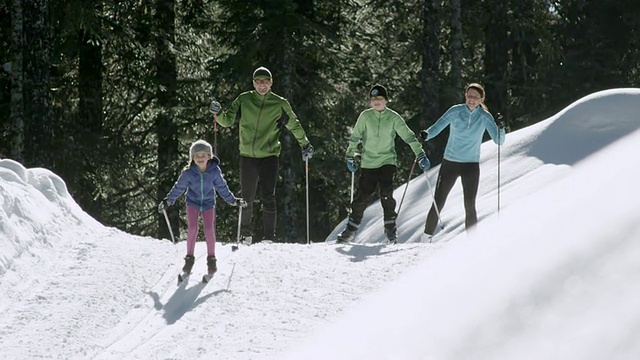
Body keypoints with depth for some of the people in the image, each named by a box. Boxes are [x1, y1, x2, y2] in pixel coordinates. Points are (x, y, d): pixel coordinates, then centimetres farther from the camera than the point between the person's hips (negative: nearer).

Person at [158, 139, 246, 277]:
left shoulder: (215, 171, -17)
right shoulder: (188, 173, -19)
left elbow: (222, 187, -3)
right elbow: (178, 188, -10)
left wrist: (233, 200, -1)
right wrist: (167, 201, -14)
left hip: (208, 203, 0)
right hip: (193, 203, 0)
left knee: (209, 229, -12)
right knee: (192, 228, -13)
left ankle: (211, 258, 1)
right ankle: (189, 258, -1)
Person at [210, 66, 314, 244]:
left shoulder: (279, 104, 1)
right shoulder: (244, 101, 2)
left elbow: (294, 125, 13)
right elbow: (227, 121, 4)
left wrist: (305, 145, 16)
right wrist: (218, 113, -16)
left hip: (269, 156, -2)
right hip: (247, 156, 2)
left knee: (268, 198, -10)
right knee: (246, 198, 8)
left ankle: (269, 237, -7)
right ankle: (246, 234, 24)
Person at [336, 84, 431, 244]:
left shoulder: (393, 118, -2)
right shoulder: (365, 116, 1)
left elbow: (409, 136, -2)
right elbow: (355, 137, 8)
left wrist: (420, 155, -7)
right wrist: (350, 156, 6)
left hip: (387, 161, -1)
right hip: (368, 163, 1)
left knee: (386, 194, -17)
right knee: (363, 196, 0)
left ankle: (390, 226, -5)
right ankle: (351, 228, 12)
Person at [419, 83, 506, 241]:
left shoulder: (485, 117, -3)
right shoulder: (456, 111, -4)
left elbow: (498, 141, -7)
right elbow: (438, 126, -12)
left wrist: (501, 130, -29)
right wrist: (427, 134, -34)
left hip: (471, 165, 0)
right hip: (450, 162, 0)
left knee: (470, 206, -5)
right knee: (438, 203, 1)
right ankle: (426, 236, 12)